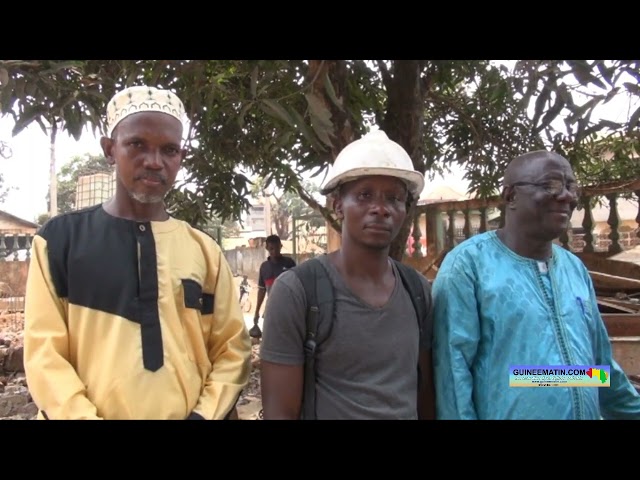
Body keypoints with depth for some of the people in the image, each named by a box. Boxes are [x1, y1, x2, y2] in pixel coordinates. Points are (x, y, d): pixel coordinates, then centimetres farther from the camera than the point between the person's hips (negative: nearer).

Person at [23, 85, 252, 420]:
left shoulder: (204, 250, 1)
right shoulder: (61, 238, -3)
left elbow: (232, 347, 1)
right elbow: (44, 351, -7)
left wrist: (204, 413, -11)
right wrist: (83, 416, -17)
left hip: (187, 414, 2)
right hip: (90, 411, -1)